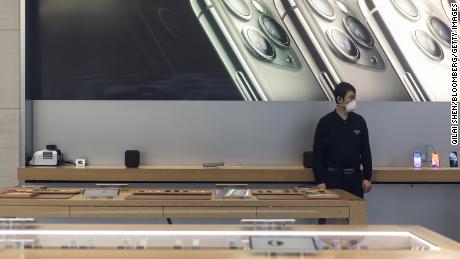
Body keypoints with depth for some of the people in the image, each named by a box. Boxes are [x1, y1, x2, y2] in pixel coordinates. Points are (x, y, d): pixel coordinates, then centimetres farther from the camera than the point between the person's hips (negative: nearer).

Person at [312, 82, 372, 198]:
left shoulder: (359, 121, 6)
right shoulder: (325, 122, -5)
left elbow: (366, 151, 8)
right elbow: (317, 153, -6)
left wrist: (367, 177, 1)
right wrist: (319, 181, -11)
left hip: (354, 177, 4)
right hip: (332, 177, -3)